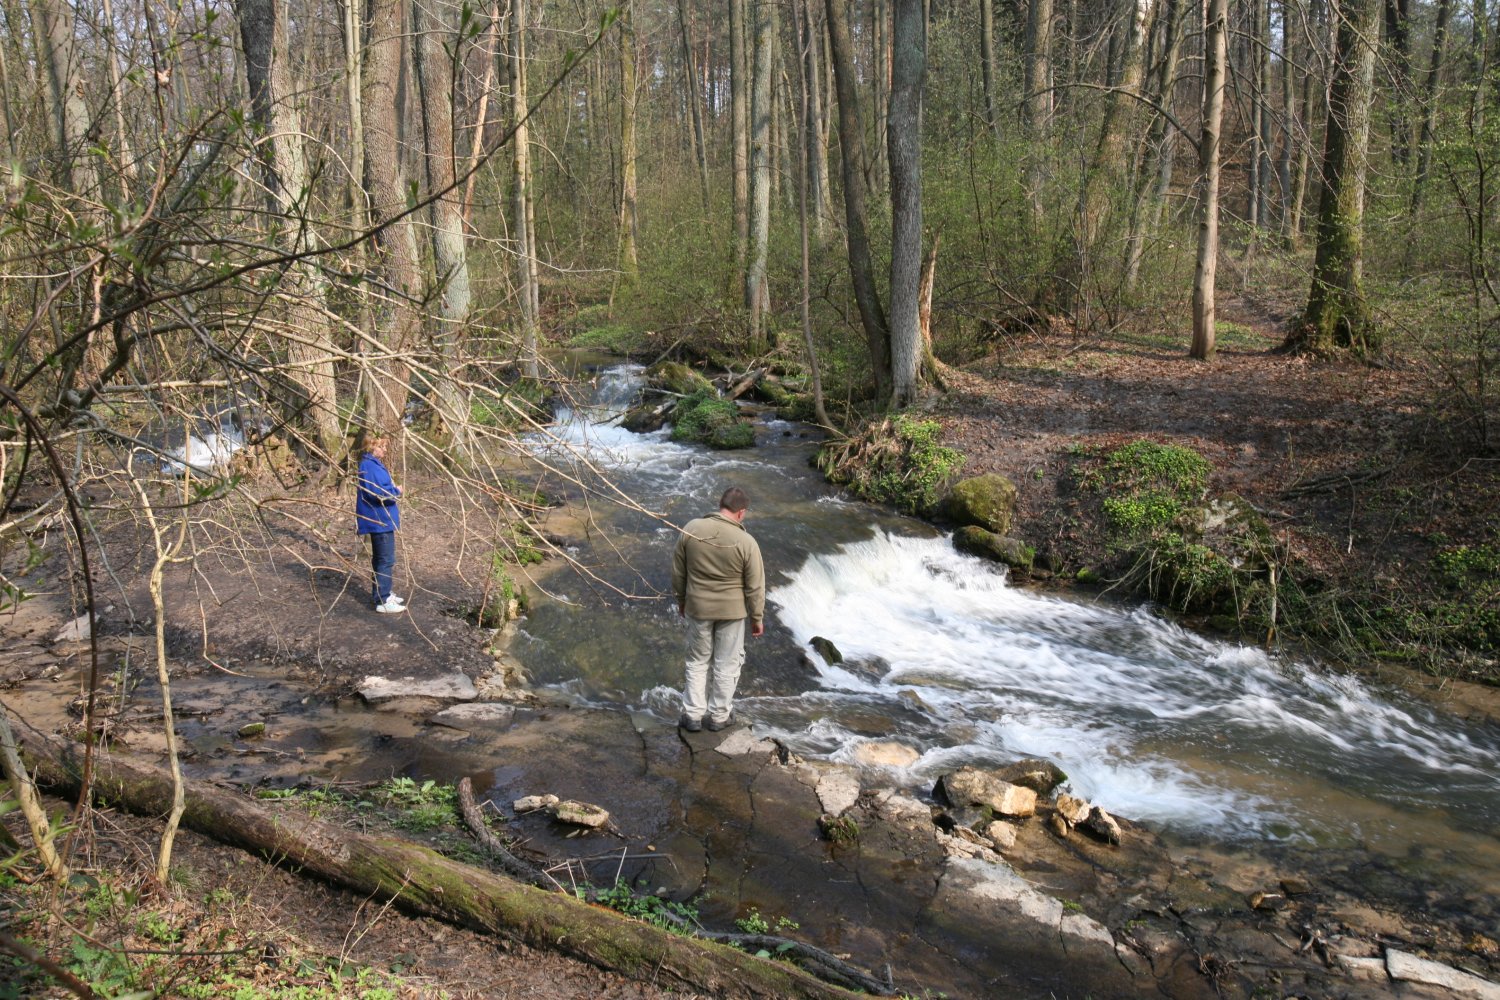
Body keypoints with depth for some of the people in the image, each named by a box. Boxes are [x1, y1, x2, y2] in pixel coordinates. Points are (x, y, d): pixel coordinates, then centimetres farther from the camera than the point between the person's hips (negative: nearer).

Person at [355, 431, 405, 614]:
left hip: (381, 520, 11)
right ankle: (383, 601, -4)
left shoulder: (375, 464, 14)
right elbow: (377, 492, -26)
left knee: (380, 559, 19)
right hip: (380, 520, -11)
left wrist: (393, 490, 2)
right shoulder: (369, 466, -19)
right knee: (386, 560, -7)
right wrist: (396, 491, -12)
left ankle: (381, 593, 30)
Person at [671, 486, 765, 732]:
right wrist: (757, 617, 3)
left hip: (697, 607, 2)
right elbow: (755, 587, -10)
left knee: (698, 661, 19)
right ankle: (719, 716, 27)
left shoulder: (691, 529, -10)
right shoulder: (746, 542, -18)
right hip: (732, 610, -2)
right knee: (726, 664, 15)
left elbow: (678, 571, 1)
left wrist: (681, 599, 16)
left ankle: (693, 714, 24)